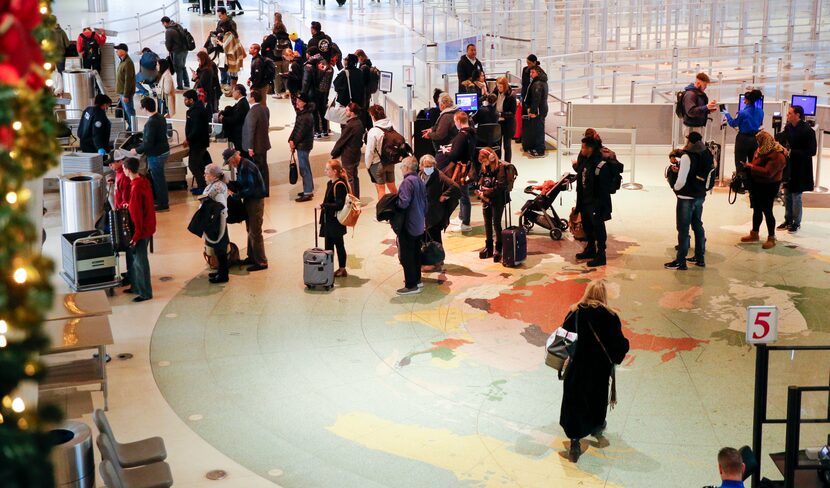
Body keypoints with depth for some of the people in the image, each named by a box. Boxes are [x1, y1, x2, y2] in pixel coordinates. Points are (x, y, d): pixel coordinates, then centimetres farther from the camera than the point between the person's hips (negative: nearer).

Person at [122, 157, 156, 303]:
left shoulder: (136, 187, -24)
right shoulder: (143, 181, 4)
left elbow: (137, 213, -22)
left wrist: (136, 235, -18)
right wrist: (129, 205, 14)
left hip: (142, 229, -9)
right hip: (148, 225, 9)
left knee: (140, 261, 1)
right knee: (134, 257, 19)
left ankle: (145, 293, 10)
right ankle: (136, 286, 31)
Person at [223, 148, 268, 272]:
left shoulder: (246, 168, -23)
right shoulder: (241, 166, 8)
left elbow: (251, 189, -26)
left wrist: (235, 194, -19)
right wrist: (231, 187, 1)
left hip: (256, 201, -10)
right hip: (249, 200, 10)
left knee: (255, 232, -5)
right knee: (250, 230, 18)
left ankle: (261, 262, 1)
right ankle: (252, 257, 29)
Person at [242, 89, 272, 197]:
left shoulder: (252, 112, -23)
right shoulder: (265, 108, 4)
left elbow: (251, 130, -23)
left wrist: (250, 147, -20)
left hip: (256, 145, -9)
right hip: (264, 143, 9)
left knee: (257, 168, 1)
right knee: (263, 167, 16)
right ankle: (265, 191, 25)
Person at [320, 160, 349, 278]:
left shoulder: (339, 185, -19)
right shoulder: (330, 183, 9)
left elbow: (339, 205, -25)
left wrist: (323, 205, -23)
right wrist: (322, 220, 16)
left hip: (336, 222, -9)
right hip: (328, 220, 9)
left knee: (339, 245, 5)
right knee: (328, 246, 14)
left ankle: (342, 269, 16)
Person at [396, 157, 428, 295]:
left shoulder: (407, 181, -19)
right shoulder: (420, 181, 8)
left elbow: (404, 202, -27)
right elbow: (425, 203, 14)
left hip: (408, 226, -9)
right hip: (419, 224, 9)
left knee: (406, 256, -2)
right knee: (416, 253, 19)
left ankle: (411, 285, 1)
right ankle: (417, 279, 29)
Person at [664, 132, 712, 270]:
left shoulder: (687, 156, -19)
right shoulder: (707, 155, 5)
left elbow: (681, 181, -21)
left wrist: (675, 188, -1)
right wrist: (680, 170, 14)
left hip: (686, 197, -8)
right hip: (700, 196, 8)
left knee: (683, 229, -2)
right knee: (698, 225, 18)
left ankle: (680, 261, 2)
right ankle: (700, 257, 25)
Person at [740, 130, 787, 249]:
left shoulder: (777, 155, -22)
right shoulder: (762, 150, 6)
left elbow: (767, 172, -29)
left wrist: (751, 167, -22)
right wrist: (748, 167, 3)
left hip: (769, 187, -9)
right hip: (757, 185, 9)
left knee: (767, 211, -3)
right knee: (757, 209, 18)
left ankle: (771, 238, 7)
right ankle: (754, 234, 32)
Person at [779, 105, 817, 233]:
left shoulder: (807, 131, -17)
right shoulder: (788, 127, 2)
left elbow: (811, 151, -18)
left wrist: (791, 152, -22)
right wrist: (784, 149, -5)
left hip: (800, 168, -7)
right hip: (788, 166, 7)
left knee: (796, 195, 1)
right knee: (787, 194, 14)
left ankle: (796, 223, 14)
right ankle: (788, 220, 27)